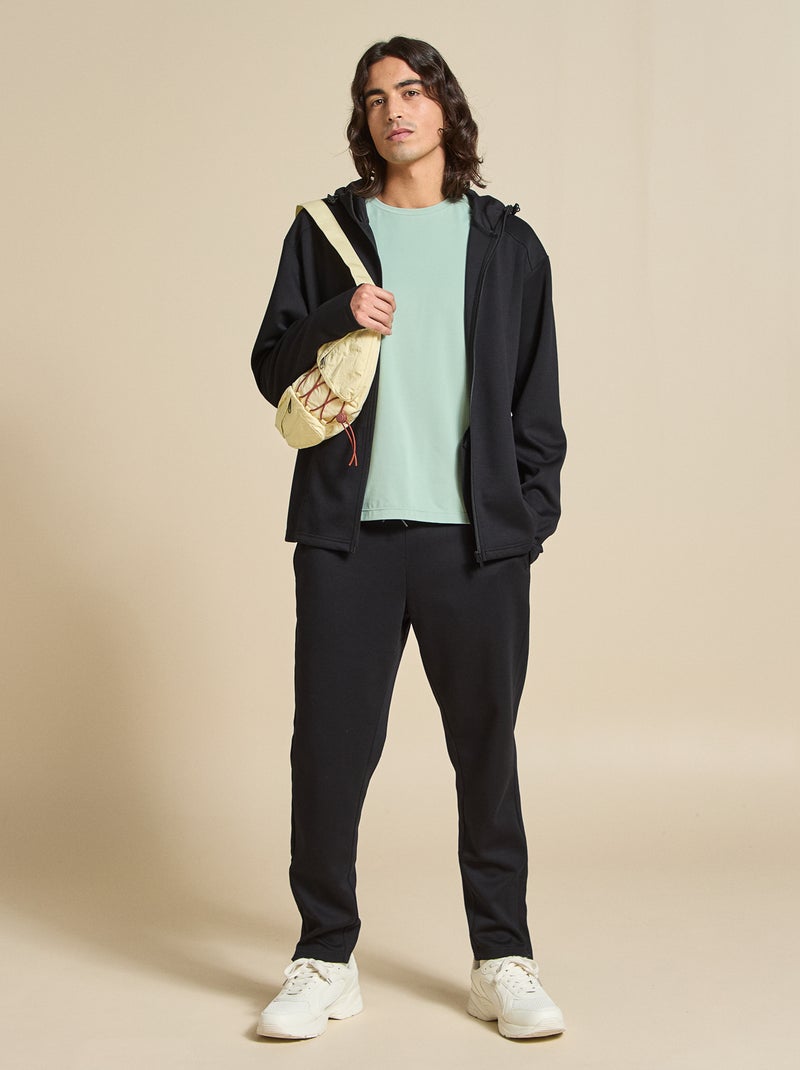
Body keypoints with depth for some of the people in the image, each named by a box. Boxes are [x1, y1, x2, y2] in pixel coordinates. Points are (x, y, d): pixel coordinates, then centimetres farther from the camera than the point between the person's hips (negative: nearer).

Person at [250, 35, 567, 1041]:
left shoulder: (507, 243, 13)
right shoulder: (327, 231, 12)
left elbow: (536, 398, 11)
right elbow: (272, 370, 9)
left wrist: (531, 509, 0)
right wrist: (336, 318, -10)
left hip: (477, 537, 0)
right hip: (348, 533, 0)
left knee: (487, 748, 5)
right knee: (329, 744, 0)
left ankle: (504, 963, 16)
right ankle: (325, 960, 14)